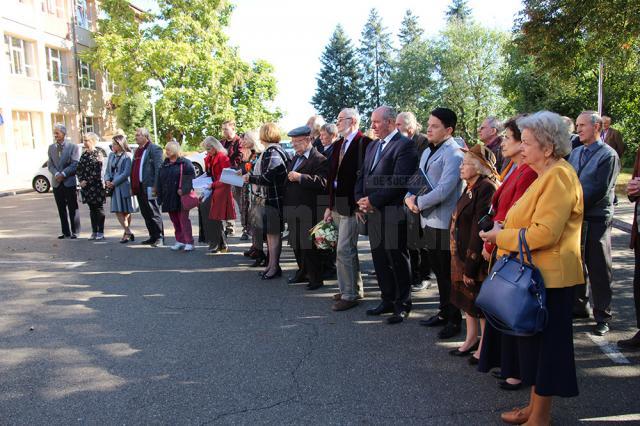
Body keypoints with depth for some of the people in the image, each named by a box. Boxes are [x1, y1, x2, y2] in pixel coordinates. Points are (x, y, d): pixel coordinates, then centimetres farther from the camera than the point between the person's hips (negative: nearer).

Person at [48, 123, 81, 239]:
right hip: (57, 183, 5)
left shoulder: (73, 147, -3)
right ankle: (65, 232, 15)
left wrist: (63, 174, -15)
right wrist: (56, 174, -10)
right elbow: (50, 164, 8)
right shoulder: (51, 147, 12)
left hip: (69, 182, -4)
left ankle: (74, 232, 7)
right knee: (61, 209, 8)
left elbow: (75, 164, -8)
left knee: (73, 209, 1)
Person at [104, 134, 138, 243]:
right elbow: (107, 170, 16)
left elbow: (126, 173, -14)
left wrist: (114, 183, -13)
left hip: (124, 186, -6)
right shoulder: (111, 155, 12)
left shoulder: (127, 156, -8)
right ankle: (128, 232, 11)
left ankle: (127, 233, 9)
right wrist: (107, 180, -3)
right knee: (118, 211, 2)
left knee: (126, 211, 1)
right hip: (114, 188, 6)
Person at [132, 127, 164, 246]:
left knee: (154, 213, -3)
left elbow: (158, 168, -16)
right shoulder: (138, 150, 20)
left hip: (149, 187, -9)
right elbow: (134, 169, 22)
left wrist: (155, 186, -22)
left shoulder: (154, 149, -8)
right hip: (139, 187, 9)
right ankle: (152, 236, 19)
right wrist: (132, 186, 16)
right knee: (145, 213, 12)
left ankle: (159, 237, 3)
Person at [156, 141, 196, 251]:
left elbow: (191, 177, -11)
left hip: (181, 197, -6)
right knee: (175, 220, 8)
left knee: (184, 219, -7)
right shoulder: (165, 164, 16)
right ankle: (180, 241, 16)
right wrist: (160, 196, 11)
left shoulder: (185, 163, -3)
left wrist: (183, 190, -19)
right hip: (168, 197, 6)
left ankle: (189, 242, -5)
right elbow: (160, 181, 17)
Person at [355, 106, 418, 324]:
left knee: (397, 260, 3)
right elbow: (362, 176, 16)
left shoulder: (404, 145, -10)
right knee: (379, 259, 14)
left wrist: (372, 200, -16)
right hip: (373, 212, 8)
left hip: (393, 214, -8)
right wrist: (360, 199, -1)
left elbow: (399, 182, -19)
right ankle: (387, 300, 28)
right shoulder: (372, 146, 17)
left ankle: (403, 305, 17)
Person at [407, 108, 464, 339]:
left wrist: (418, 203, -12)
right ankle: (444, 311, 31)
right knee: (439, 271, 18)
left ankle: (454, 319, 16)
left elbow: (443, 190, -22)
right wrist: (409, 197, 0)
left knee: (448, 274, 2)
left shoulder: (453, 153, -14)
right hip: (429, 220, 8)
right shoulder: (427, 152, 15)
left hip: (445, 222, -8)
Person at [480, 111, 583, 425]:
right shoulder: (546, 175, 15)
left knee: (545, 344, 3)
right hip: (536, 273, 10)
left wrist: (500, 237, -16)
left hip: (549, 277, -10)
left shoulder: (558, 177, -18)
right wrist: (503, 231, 5)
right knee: (534, 342, 17)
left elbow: (544, 233, -26)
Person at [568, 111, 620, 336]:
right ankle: (578, 307, 28)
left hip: (596, 219, -6)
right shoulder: (575, 152, 12)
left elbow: (600, 190, -15)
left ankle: (602, 317, 12)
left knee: (598, 270, 2)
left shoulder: (608, 155, -7)